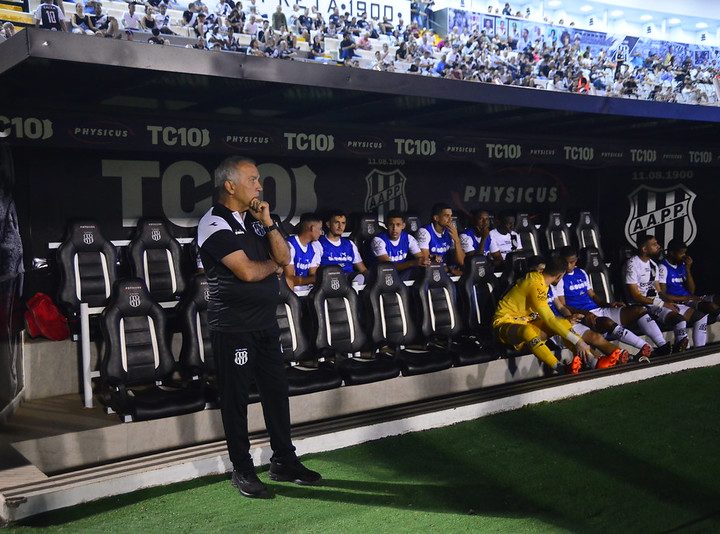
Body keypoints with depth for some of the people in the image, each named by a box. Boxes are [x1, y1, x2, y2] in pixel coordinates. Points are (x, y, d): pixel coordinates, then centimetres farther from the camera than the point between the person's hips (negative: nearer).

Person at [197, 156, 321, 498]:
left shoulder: (255, 220, 13)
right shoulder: (215, 223, -12)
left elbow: (285, 257, 7)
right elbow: (248, 271, -20)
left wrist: (268, 223, -5)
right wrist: (273, 265, 0)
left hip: (266, 323, 8)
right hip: (233, 327, -7)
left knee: (277, 390, 12)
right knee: (236, 397, 3)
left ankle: (284, 462, 24)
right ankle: (242, 470, 15)